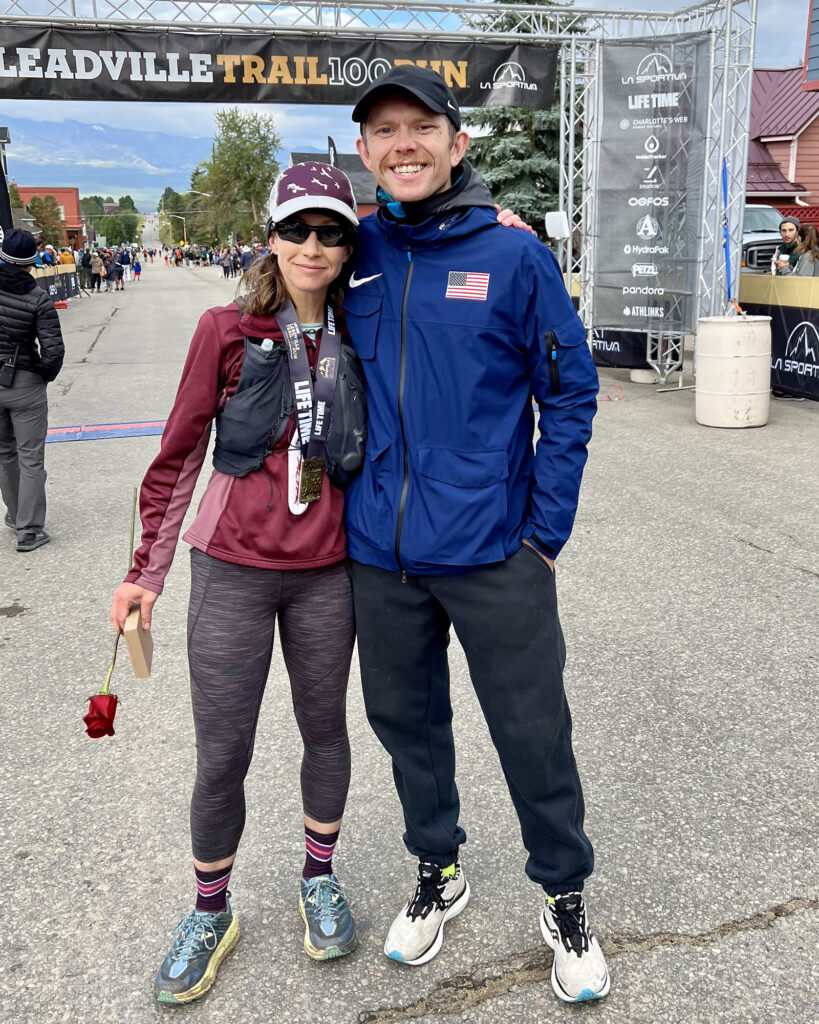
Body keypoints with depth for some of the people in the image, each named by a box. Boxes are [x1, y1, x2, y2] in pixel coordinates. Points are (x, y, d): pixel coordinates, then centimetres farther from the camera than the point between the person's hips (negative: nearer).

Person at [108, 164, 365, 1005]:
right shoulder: (227, 330, -6)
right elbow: (179, 457, -1)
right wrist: (146, 572, -1)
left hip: (327, 574, 2)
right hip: (233, 572, -2)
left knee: (325, 729, 16)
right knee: (221, 759, 5)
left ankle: (319, 878, 40)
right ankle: (210, 913, 30)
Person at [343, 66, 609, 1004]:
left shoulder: (514, 254, -5)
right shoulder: (355, 253, 3)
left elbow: (569, 392, -3)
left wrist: (546, 528, -6)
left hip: (495, 551, -3)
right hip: (379, 550, 4)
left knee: (532, 732, 7)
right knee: (404, 718, 17)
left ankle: (565, 899, 32)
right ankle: (437, 874, 41)